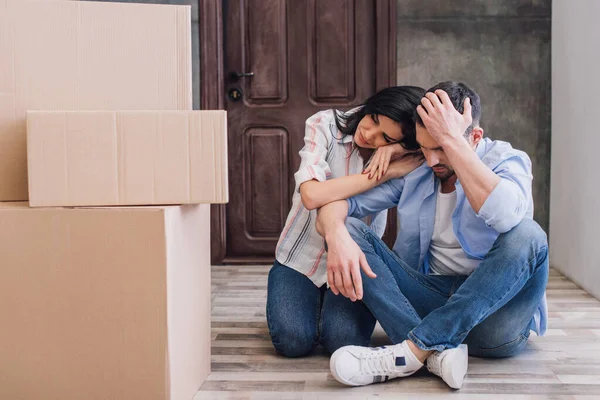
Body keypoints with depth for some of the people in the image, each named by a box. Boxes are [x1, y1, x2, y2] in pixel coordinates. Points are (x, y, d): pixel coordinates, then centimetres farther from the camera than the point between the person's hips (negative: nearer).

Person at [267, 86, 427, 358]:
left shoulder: (400, 157, -10)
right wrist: (386, 173, -30)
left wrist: (399, 150, -36)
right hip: (302, 257, 0)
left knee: (345, 341, -24)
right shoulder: (325, 125, -16)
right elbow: (312, 195, -30)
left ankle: (332, 304, 12)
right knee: (293, 340, -21)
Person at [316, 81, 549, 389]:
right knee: (349, 231, -12)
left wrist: (452, 139, -27)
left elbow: (506, 215, -30)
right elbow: (337, 202, -3)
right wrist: (336, 235, -27)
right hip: (429, 299, 3)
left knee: (527, 235, -31)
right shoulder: (410, 170, 4)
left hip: (493, 310, -3)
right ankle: (436, 352, -31)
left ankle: (413, 351, -33)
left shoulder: (506, 161, -5)